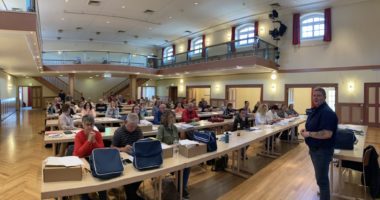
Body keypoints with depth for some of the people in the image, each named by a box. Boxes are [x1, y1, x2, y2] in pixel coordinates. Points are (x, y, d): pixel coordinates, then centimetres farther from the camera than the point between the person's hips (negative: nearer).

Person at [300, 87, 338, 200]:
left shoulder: (327, 112, -23)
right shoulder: (315, 110, 7)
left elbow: (327, 134, -32)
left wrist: (308, 134, -23)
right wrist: (306, 130, 1)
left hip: (323, 150, -10)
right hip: (314, 148, 10)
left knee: (321, 178, 2)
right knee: (320, 176, 27)